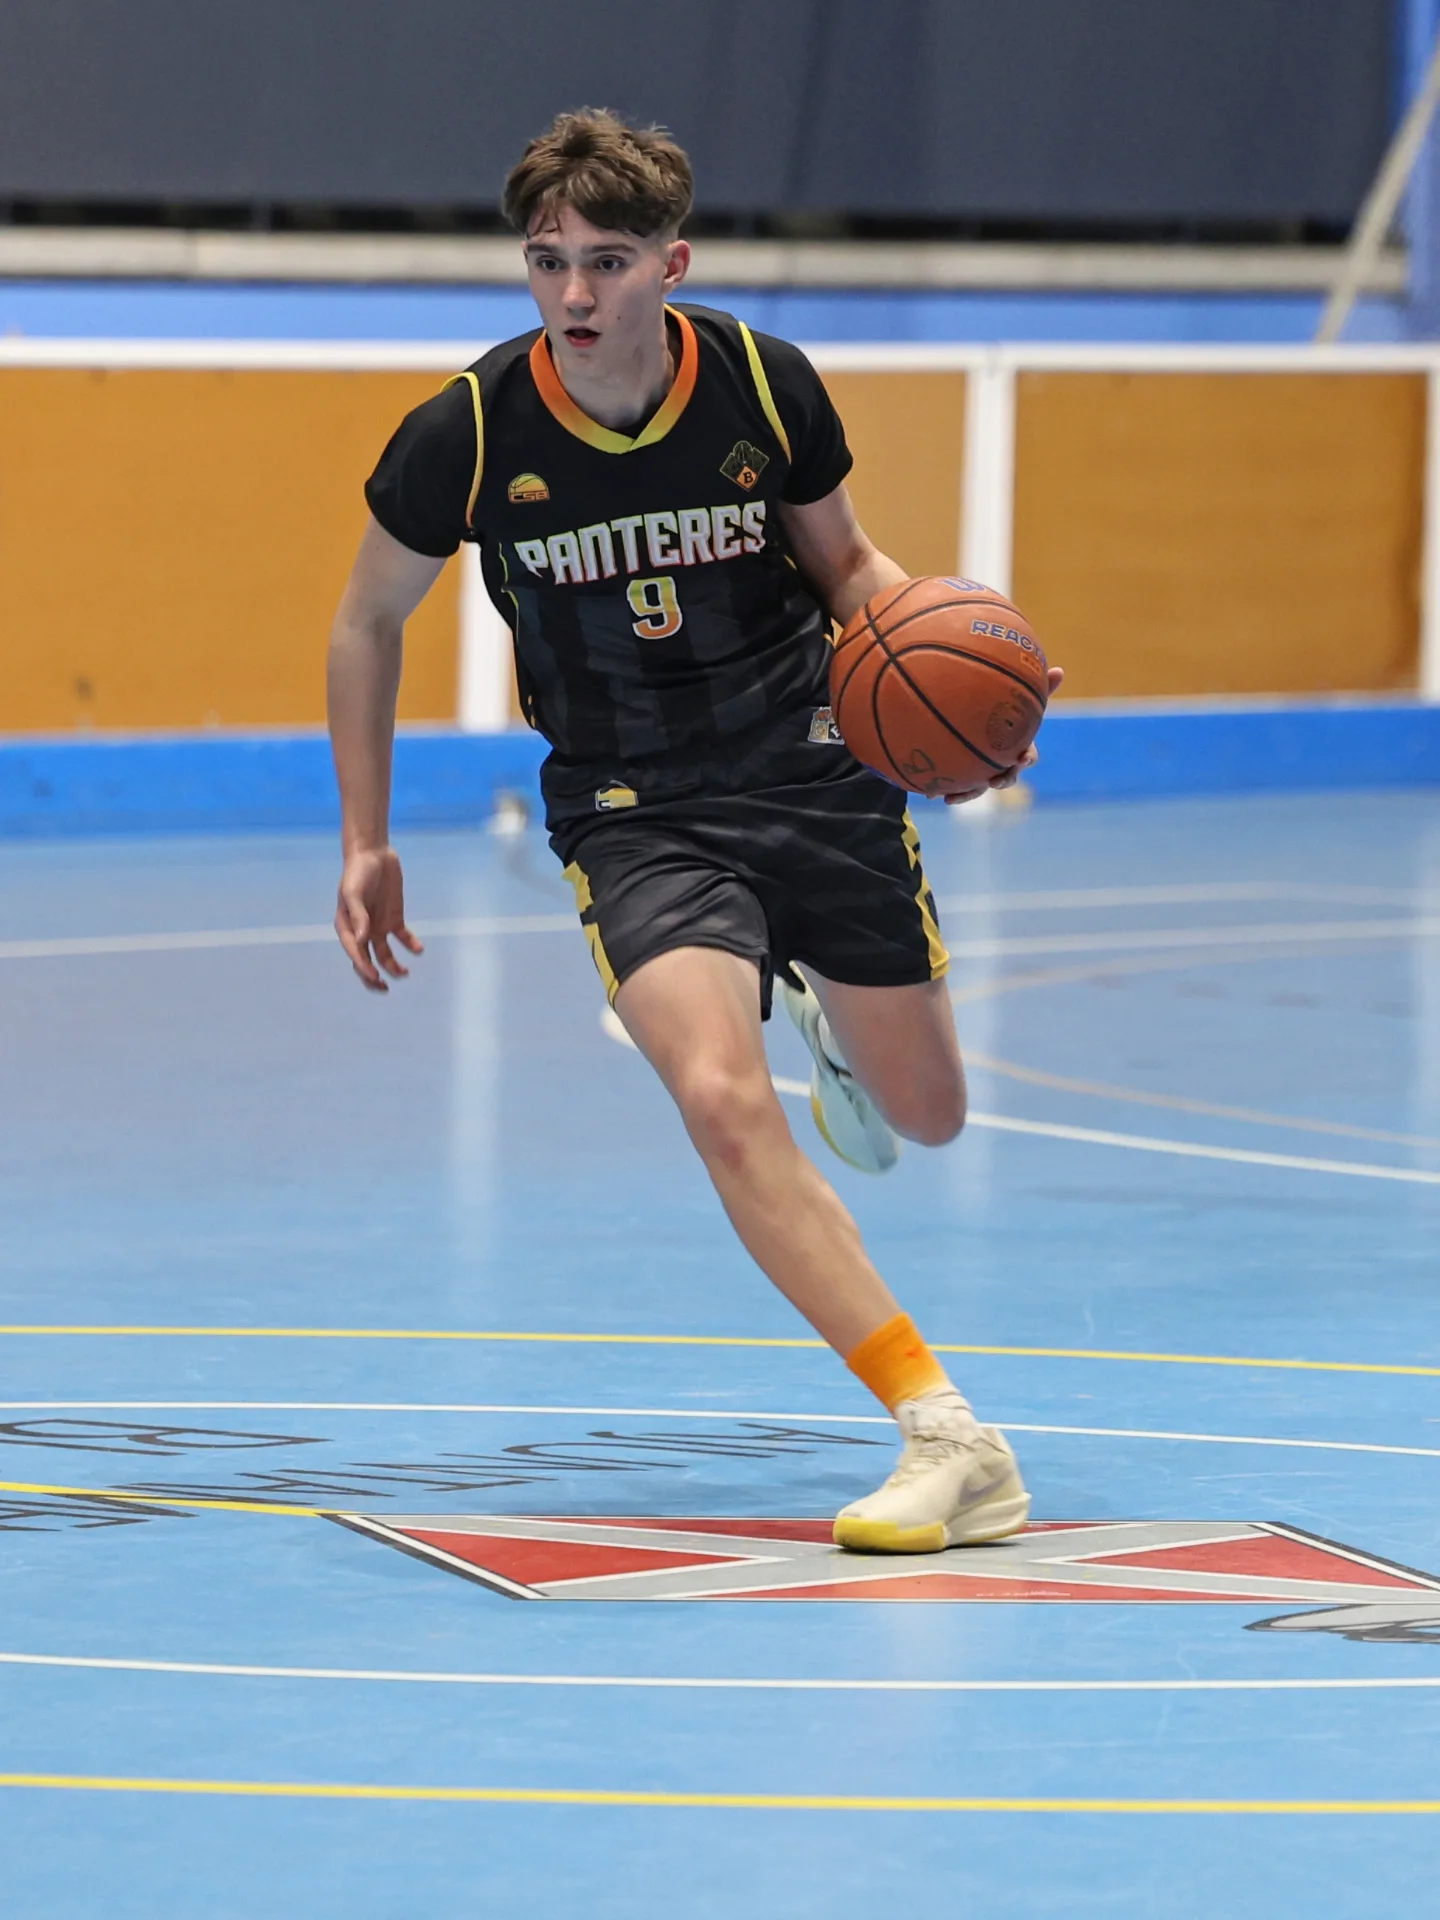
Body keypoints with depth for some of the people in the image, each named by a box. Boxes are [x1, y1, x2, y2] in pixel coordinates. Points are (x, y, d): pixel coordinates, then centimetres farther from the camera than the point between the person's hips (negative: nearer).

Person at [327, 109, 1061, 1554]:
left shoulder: (766, 387, -11)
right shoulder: (468, 432, -14)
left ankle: (822, 1015, 50)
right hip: (636, 817, -2)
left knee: (924, 1113, 11)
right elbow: (370, 621, 4)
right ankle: (950, 1443, -24)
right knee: (723, 1104, -26)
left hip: (813, 771, 2)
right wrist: (366, 842, 5)